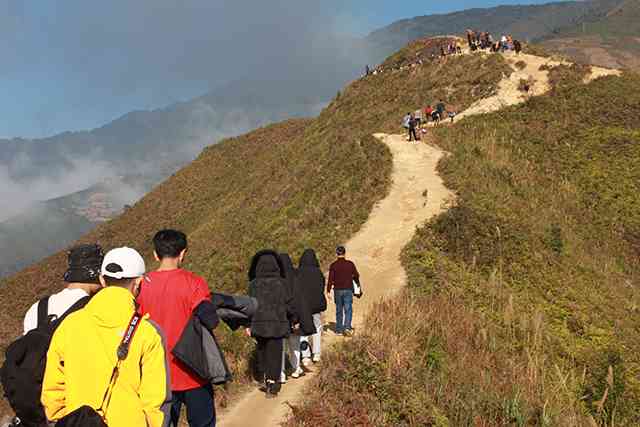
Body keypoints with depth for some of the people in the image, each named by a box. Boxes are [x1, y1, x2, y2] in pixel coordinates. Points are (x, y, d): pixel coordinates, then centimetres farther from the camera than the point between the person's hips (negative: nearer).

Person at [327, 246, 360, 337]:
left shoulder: (333, 265, -3)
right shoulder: (350, 264, -2)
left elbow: (330, 279, -7)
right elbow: (356, 276, 6)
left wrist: (328, 291, -3)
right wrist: (357, 284, 26)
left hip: (337, 290, 1)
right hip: (348, 290, -1)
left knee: (339, 310, 11)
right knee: (348, 310, 0)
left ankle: (339, 329, 16)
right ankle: (347, 327, -16)